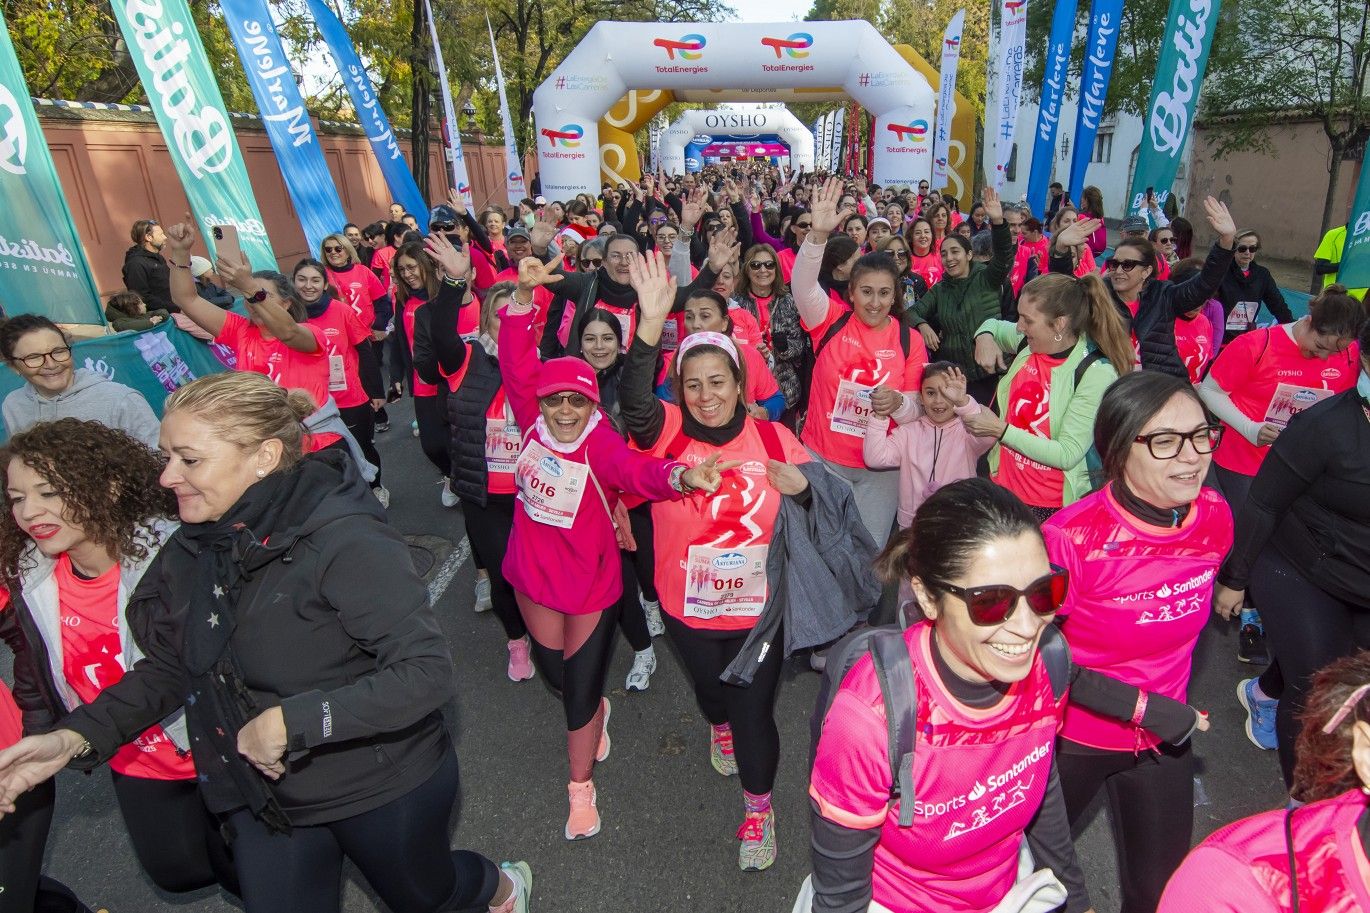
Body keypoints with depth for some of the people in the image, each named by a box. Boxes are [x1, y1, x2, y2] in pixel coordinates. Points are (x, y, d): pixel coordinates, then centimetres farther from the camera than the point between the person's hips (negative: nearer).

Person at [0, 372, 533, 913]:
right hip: (263, 798, 6)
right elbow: (173, 666, 6)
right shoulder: (194, 547, -5)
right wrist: (76, 737, -7)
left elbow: (427, 672, -32)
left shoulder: (344, 543, -29)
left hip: (385, 788, -6)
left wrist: (291, 722, -32)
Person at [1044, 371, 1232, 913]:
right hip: (1071, 735, -4)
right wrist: (1137, 705, -16)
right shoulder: (1073, 536, -29)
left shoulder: (1215, 517, -11)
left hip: (1163, 739, 4)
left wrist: (1173, 710, 13)